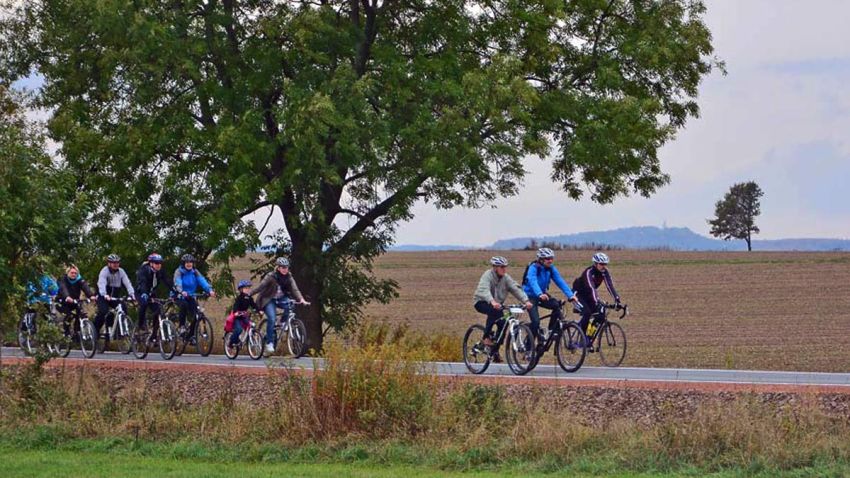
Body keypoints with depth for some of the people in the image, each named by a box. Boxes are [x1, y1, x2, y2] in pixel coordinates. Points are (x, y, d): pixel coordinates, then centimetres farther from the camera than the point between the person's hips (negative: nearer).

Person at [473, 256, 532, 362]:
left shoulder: (506, 278, -4)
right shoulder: (488, 275, -21)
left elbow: (516, 288, -15)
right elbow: (484, 290, -39)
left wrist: (526, 300, -33)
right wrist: (492, 301, -58)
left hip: (497, 304, 6)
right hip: (482, 303, -6)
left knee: (502, 325, -12)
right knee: (493, 311, -37)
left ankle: (495, 352, 3)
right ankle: (486, 337, -28)